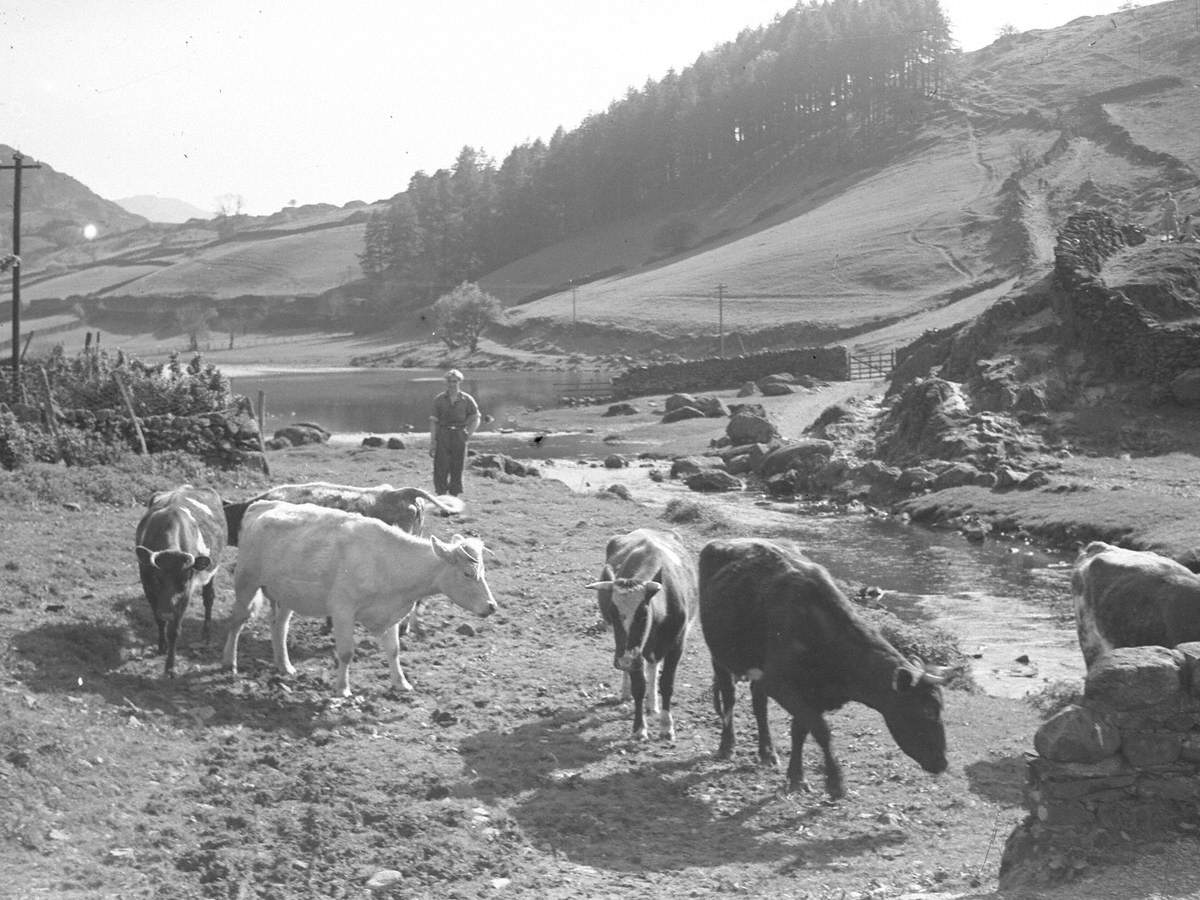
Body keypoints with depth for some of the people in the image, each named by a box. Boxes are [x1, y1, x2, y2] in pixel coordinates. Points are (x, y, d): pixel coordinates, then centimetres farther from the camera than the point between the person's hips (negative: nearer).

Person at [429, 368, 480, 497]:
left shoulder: (467, 400, 2)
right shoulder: (439, 399, 2)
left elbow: (475, 419, 11)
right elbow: (433, 421, 2)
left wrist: (468, 434, 0)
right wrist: (432, 442, -3)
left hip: (459, 437, 1)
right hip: (443, 436, -1)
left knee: (457, 469, 4)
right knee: (441, 468, -7)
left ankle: (454, 497, 11)